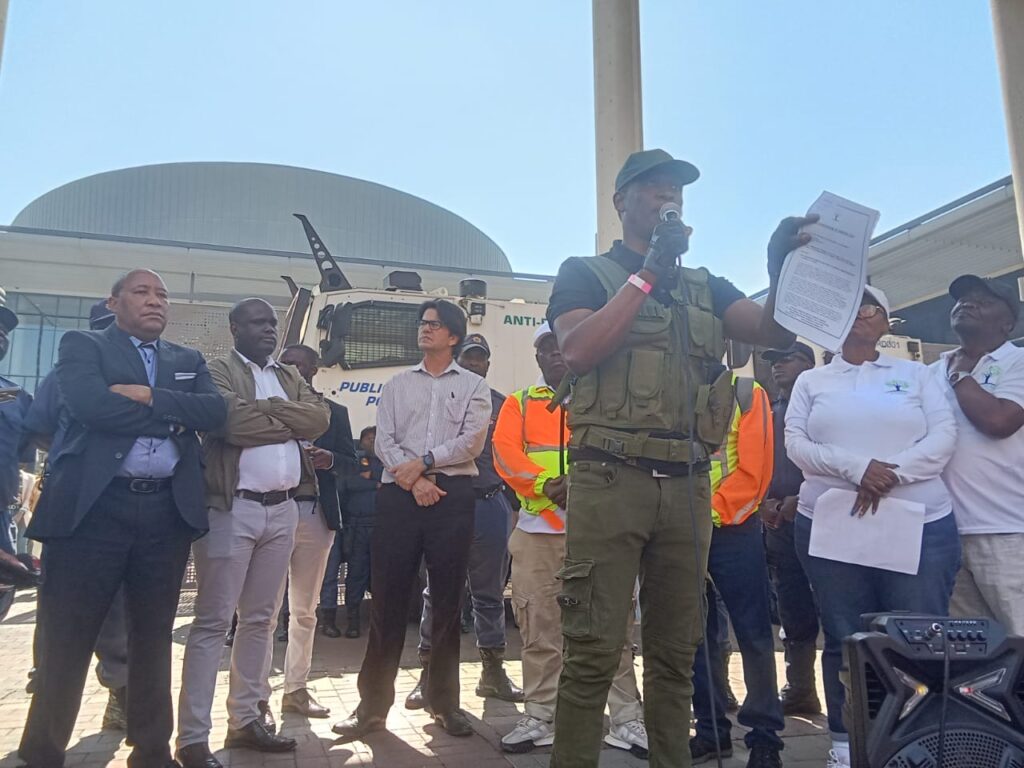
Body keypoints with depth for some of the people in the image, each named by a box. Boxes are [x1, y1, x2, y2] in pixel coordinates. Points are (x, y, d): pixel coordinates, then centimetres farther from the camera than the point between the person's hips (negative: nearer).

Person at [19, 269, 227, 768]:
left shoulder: (189, 361, 17)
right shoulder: (82, 346, 6)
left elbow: (215, 411, -1)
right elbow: (89, 404, -14)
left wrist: (150, 395, -11)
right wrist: (171, 417, -7)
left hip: (168, 512, 4)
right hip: (93, 507, -3)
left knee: (153, 639, 12)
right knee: (66, 640, 4)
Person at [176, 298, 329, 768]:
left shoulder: (290, 377, 17)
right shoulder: (218, 371, -1)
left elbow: (321, 417, 1)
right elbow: (234, 421, -19)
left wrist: (270, 408, -10)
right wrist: (293, 422, -6)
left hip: (283, 508, 6)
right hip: (233, 507, -6)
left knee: (260, 619, 12)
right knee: (213, 621, -2)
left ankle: (246, 719, 23)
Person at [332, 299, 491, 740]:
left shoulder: (474, 386, 10)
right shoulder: (396, 386, 16)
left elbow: (471, 442, -4)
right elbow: (383, 442, 5)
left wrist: (423, 463, -10)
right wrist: (414, 481, -10)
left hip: (452, 496, -1)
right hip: (398, 495, 2)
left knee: (447, 601, 3)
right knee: (388, 599, 1)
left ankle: (443, 702, 15)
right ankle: (373, 705, 10)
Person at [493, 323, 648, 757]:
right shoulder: (520, 403, 12)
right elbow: (504, 452, -2)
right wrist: (547, 485, -18)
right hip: (537, 531, 1)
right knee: (539, 630, 7)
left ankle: (627, 720, 13)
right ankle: (540, 718, 19)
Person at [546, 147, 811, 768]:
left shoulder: (705, 285, 21)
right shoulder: (585, 273, 9)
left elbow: (776, 332, 8)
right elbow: (578, 351, -9)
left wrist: (783, 265, -11)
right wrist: (649, 271, -8)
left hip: (687, 486, 4)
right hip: (611, 480, -4)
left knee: (676, 651, 10)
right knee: (595, 651, -6)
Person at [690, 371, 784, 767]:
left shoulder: (747, 392, 0)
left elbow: (754, 468, -9)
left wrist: (711, 512, -14)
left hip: (733, 530, -4)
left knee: (752, 632, 2)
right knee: (696, 633, 10)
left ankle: (764, 734, 13)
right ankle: (711, 727, 21)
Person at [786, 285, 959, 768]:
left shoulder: (915, 374, 12)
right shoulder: (810, 382, 12)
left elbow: (943, 436, 0)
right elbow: (796, 445, 0)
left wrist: (890, 476, -16)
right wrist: (856, 468, -16)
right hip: (829, 525, 1)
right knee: (843, 640, 5)